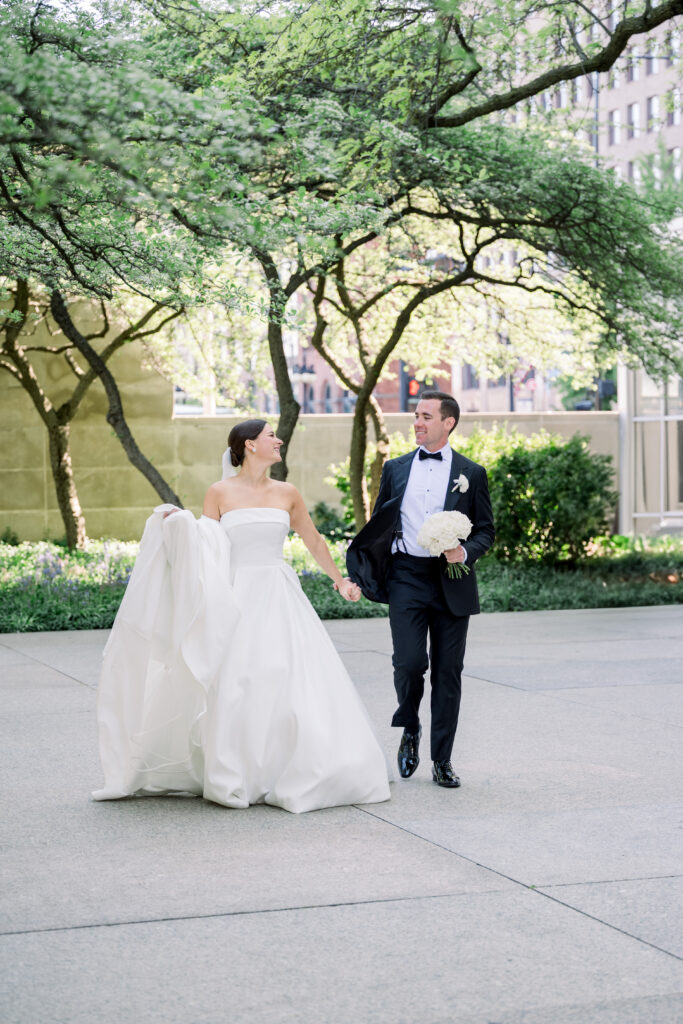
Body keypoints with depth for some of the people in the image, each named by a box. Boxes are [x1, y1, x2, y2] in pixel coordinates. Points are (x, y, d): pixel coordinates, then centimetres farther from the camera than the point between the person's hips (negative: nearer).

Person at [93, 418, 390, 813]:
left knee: (290, 684, -4)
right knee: (234, 688, -5)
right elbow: (204, 550, 2)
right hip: (235, 598, -3)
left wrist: (340, 580, 24)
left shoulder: (287, 494, 8)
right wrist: (180, 527, -14)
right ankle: (234, 780, 6)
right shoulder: (220, 493, 0)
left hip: (280, 599, 3)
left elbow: (314, 541, 20)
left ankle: (292, 775, 9)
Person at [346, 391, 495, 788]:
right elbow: (378, 525, 15)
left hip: (452, 583, 0)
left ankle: (442, 760, 13)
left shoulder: (471, 473, 6)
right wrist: (366, 571, 4)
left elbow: (486, 530, 6)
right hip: (407, 579, 0)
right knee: (410, 662, -13)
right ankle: (410, 730, 17)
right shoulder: (396, 469, 11)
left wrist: (466, 552, -14)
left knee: (448, 672, 3)